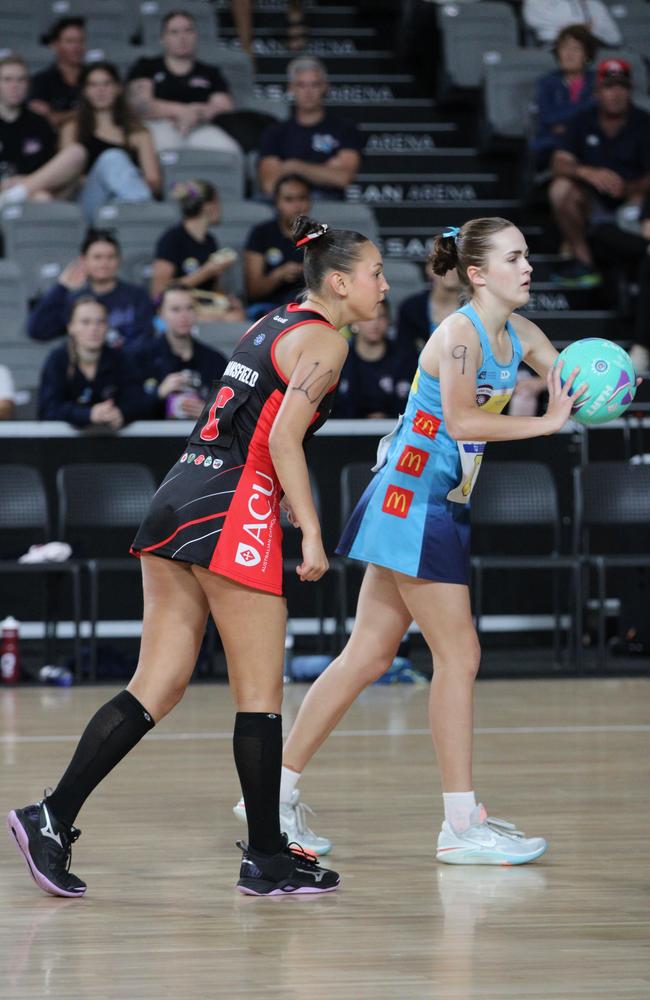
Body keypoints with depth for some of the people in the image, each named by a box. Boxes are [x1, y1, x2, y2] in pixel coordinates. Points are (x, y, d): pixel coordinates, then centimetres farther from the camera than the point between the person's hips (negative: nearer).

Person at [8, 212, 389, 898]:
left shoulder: (271, 326, 20)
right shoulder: (323, 341, -6)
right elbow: (284, 436, -17)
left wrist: (281, 497, 31)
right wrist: (310, 531, -17)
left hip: (178, 503, 9)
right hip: (233, 515, -9)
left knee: (156, 687, 5)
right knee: (259, 693, 1)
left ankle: (52, 817, -3)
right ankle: (266, 860, 7)